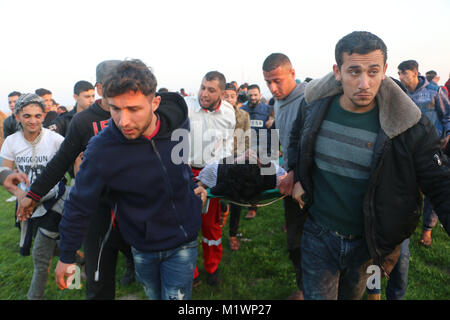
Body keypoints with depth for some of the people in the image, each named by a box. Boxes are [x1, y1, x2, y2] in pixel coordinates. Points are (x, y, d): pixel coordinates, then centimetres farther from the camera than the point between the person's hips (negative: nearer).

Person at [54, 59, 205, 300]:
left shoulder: (179, 123, -16)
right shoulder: (101, 150, -24)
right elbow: (79, 206, -10)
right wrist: (66, 256, 0)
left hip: (184, 242, 1)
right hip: (143, 248, 0)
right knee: (153, 295, 21)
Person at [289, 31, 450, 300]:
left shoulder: (410, 126, -18)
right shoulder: (314, 108, -10)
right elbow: (296, 141, 12)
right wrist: (298, 178, 1)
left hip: (369, 244, 0)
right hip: (319, 236, 0)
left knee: (352, 295, 25)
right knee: (317, 295, 13)